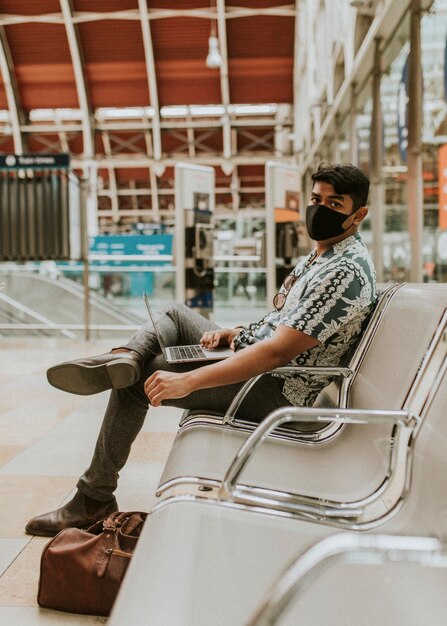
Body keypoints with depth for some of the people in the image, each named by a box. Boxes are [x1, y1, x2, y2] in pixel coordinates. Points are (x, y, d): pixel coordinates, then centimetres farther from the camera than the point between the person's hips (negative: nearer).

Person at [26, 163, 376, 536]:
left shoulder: (347, 271, -23)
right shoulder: (321, 255, 10)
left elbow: (279, 351, -29)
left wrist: (188, 381, -30)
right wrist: (231, 333, 3)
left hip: (275, 392, -10)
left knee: (137, 382, -5)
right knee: (174, 313, 18)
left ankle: (94, 499, 5)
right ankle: (123, 358, -14)